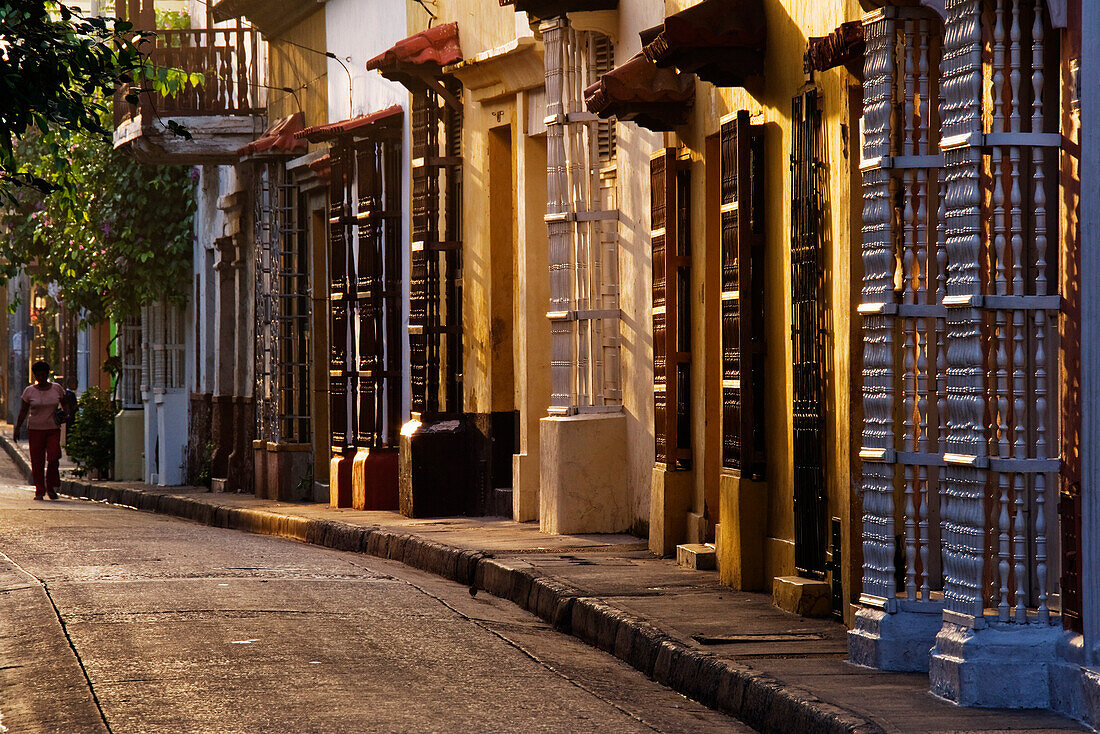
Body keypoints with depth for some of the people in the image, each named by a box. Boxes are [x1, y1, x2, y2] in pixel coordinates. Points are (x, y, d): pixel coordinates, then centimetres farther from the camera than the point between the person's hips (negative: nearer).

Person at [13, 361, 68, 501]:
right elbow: (23, 411, 7)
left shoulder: (57, 388, 5)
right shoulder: (29, 391, 3)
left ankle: (51, 487, 5)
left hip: (53, 429, 0)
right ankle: (39, 492, 5)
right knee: (37, 462, -3)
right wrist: (17, 428, 3)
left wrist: (65, 412, -1)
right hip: (35, 429, 0)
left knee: (53, 458, -14)